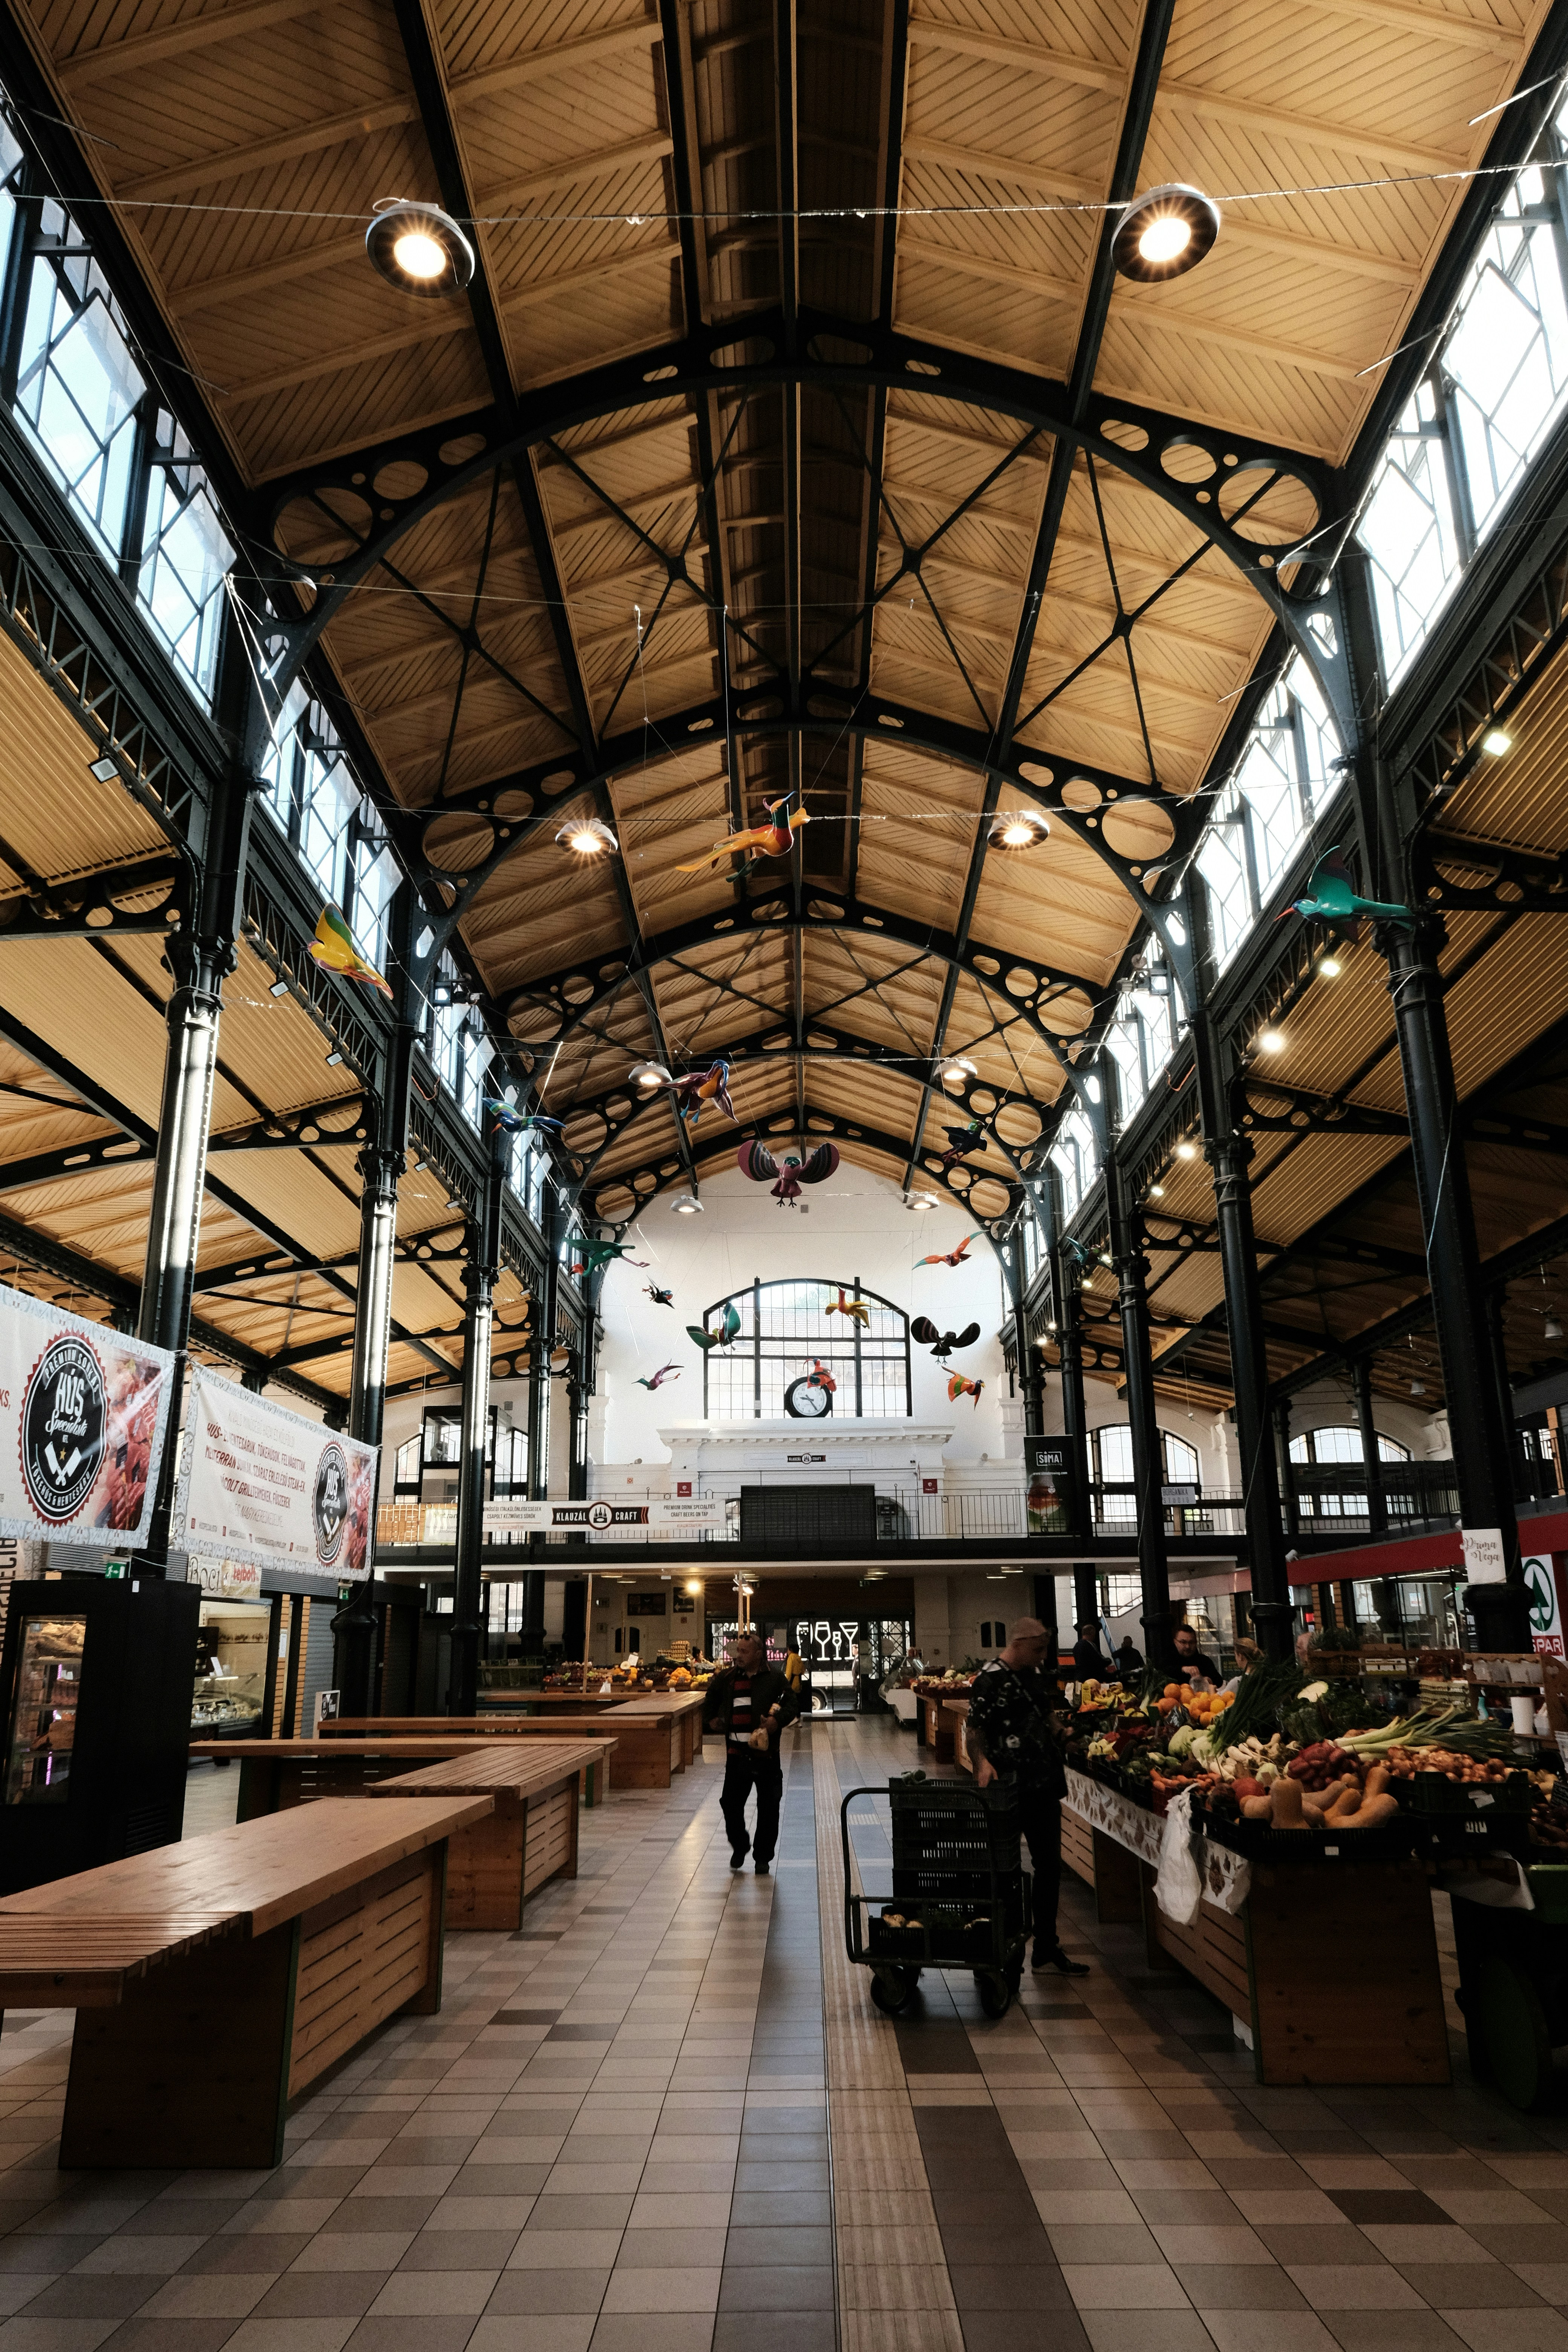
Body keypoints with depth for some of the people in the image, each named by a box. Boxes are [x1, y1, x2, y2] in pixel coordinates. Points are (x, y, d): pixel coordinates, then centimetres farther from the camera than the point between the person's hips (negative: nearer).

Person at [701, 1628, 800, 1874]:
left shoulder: (774, 1678, -3)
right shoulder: (727, 1678, 8)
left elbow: (793, 1704, -3)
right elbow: (710, 1700, 26)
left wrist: (779, 1720, -18)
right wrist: (710, 1719, 15)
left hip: (766, 1754, -3)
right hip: (736, 1753, 3)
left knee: (768, 1808, 4)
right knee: (730, 1803, 4)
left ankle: (763, 1857, 19)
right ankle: (739, 1847, 28)